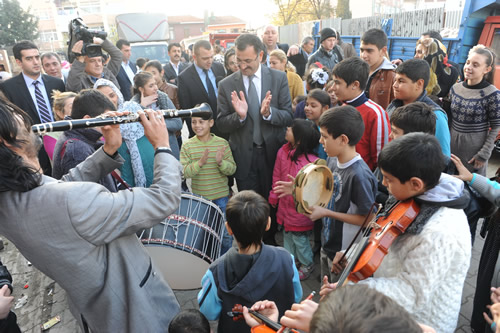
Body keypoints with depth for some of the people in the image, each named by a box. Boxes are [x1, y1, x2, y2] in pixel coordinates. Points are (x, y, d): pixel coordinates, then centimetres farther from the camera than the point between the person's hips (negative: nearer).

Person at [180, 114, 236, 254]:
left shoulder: (222, 143, -7)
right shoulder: (187, 146, -6)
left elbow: (232, 169, -8)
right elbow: (184, 172, -13)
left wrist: (221, 162, -28)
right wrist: (200, 163, -29)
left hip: (221, 196, -1)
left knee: (225, 234, 11)